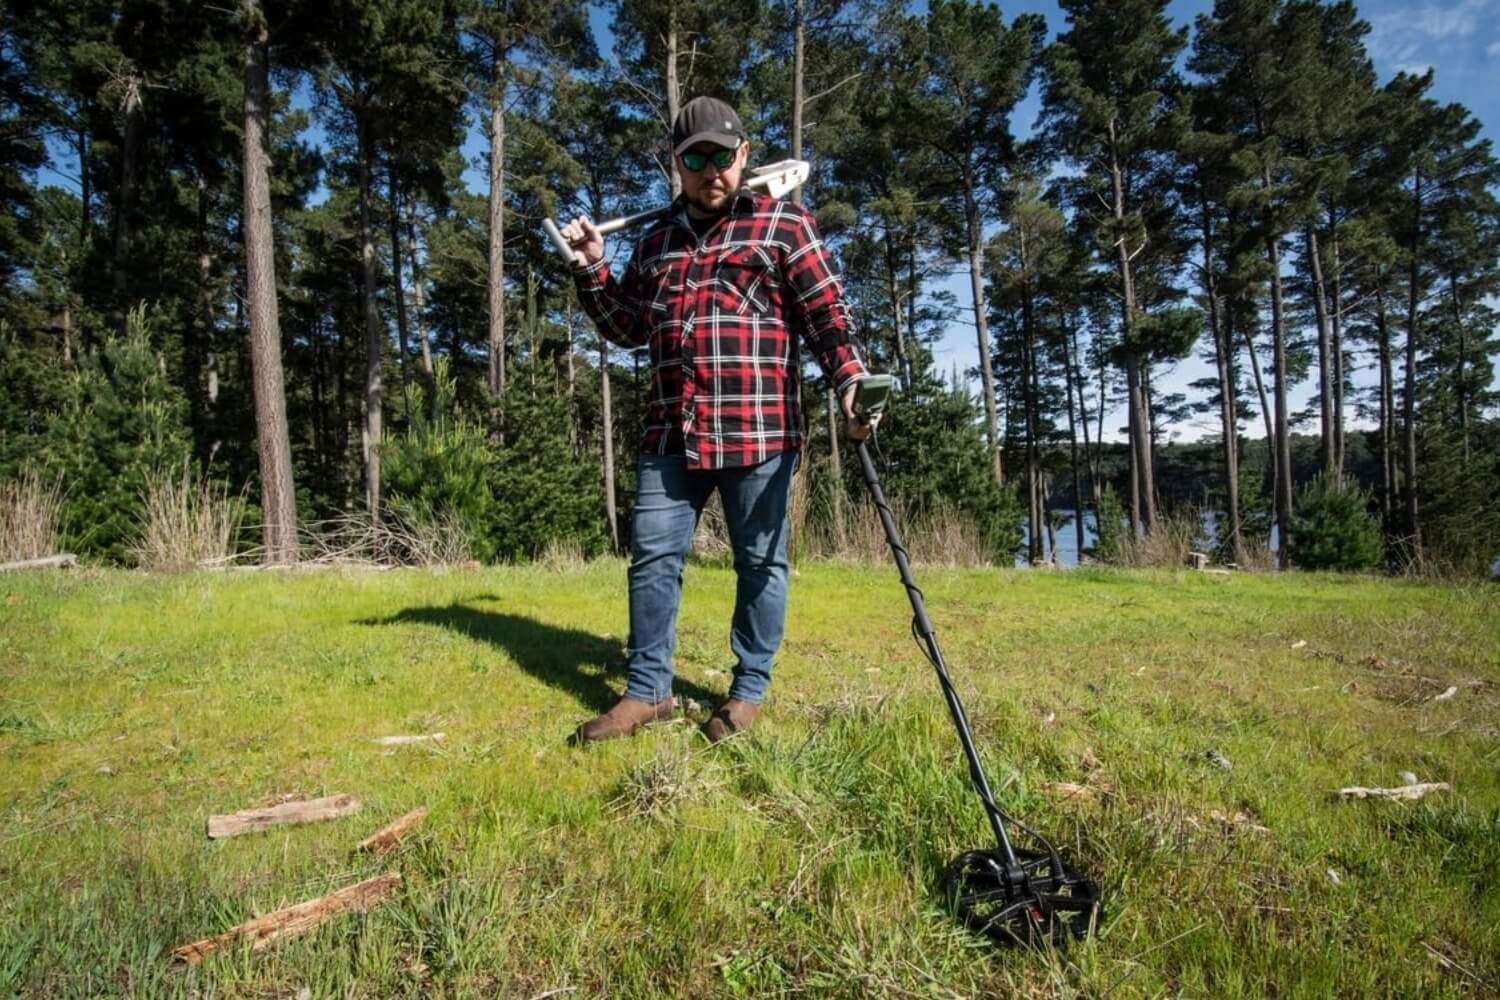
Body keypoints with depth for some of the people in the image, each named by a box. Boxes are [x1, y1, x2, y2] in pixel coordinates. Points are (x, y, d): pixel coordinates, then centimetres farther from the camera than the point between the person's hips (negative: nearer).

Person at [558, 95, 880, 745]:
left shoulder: (782, 225, 5)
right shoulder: (656, 240, 20)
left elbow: (827, 314, -3)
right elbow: (627, 326, 25)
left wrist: (851, 383, -18)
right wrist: (592, 271, 11)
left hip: (758, 431, -4)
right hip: (670, 433, 5)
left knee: (759, 562, 5)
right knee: (653, 556, 6)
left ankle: (749, 691, 21)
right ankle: (647, 690, 19)